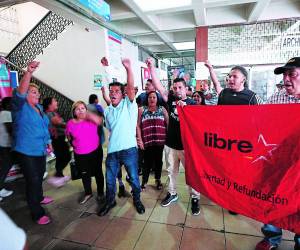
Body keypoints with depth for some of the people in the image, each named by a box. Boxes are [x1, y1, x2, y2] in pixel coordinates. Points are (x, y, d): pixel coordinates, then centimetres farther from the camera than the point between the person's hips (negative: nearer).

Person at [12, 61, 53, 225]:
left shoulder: (39, 108, 12)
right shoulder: (20, 106, -10)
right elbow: (20, 93, -31)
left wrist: (48, 141, 17)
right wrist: (28, 72, -44)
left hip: (40, 150, 8)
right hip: (26, 151, -8)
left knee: (39, 176, 23)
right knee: (33, 181, -4)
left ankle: (38, 197, 47)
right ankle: (37, 213, 8)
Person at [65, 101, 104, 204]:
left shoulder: (91, 119, -9)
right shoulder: (70, 123, -5)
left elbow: (99, 121, -33)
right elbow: (69, 137, 12)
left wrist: (88, 114, -38)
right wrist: (75, 145, 8)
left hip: (95, 151, -2)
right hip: (80, 155, 2)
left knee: (98, 172, 14)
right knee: (85, 174, 18)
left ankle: (101, 193, 34)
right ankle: (88, 193, 40)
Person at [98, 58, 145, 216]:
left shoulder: (128, 105, -4)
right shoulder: (107, 111, 10)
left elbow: (131, 87, -20)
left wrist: (128, 68, -31)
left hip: (129, 149, -4)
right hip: (112, 151, 5)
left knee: (134, 178, 11)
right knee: (110, 179, 17)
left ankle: (137, 200, 35)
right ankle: (110, 201, 40)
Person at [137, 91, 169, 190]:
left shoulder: (162, 109, 8)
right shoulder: (142, 110, 6)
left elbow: (168, 124, 6)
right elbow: (138, 125, 2)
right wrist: (140, 139, -4)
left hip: (160, 140, 2)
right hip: (147, 141, -1)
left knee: (158, 161, 12)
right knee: (148, 162, 0)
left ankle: (158, 180, 29)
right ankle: (144, 181, 18)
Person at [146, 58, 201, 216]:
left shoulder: (192, 103, -5)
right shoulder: (171, 100, 2)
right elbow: (158, 86, -4)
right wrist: (151, 67, -11)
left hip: (187, 146, -3)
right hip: (170, 144, 4)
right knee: (171, 171, 18)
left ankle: (195, 198, 24)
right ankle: (172, 193, 37)